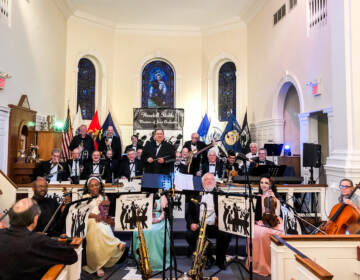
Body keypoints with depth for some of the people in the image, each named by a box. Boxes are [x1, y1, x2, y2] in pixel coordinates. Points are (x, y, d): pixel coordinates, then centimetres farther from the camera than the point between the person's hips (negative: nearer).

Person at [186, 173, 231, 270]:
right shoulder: (195, 194, 12)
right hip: (198, 226, 1)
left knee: (226, 235, -28)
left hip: (214, 226, 0)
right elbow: (189, 212, 9)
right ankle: (208, 258, -4)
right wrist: (191, 223, -9)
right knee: (190, 235, -28)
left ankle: (220, 260, 2)